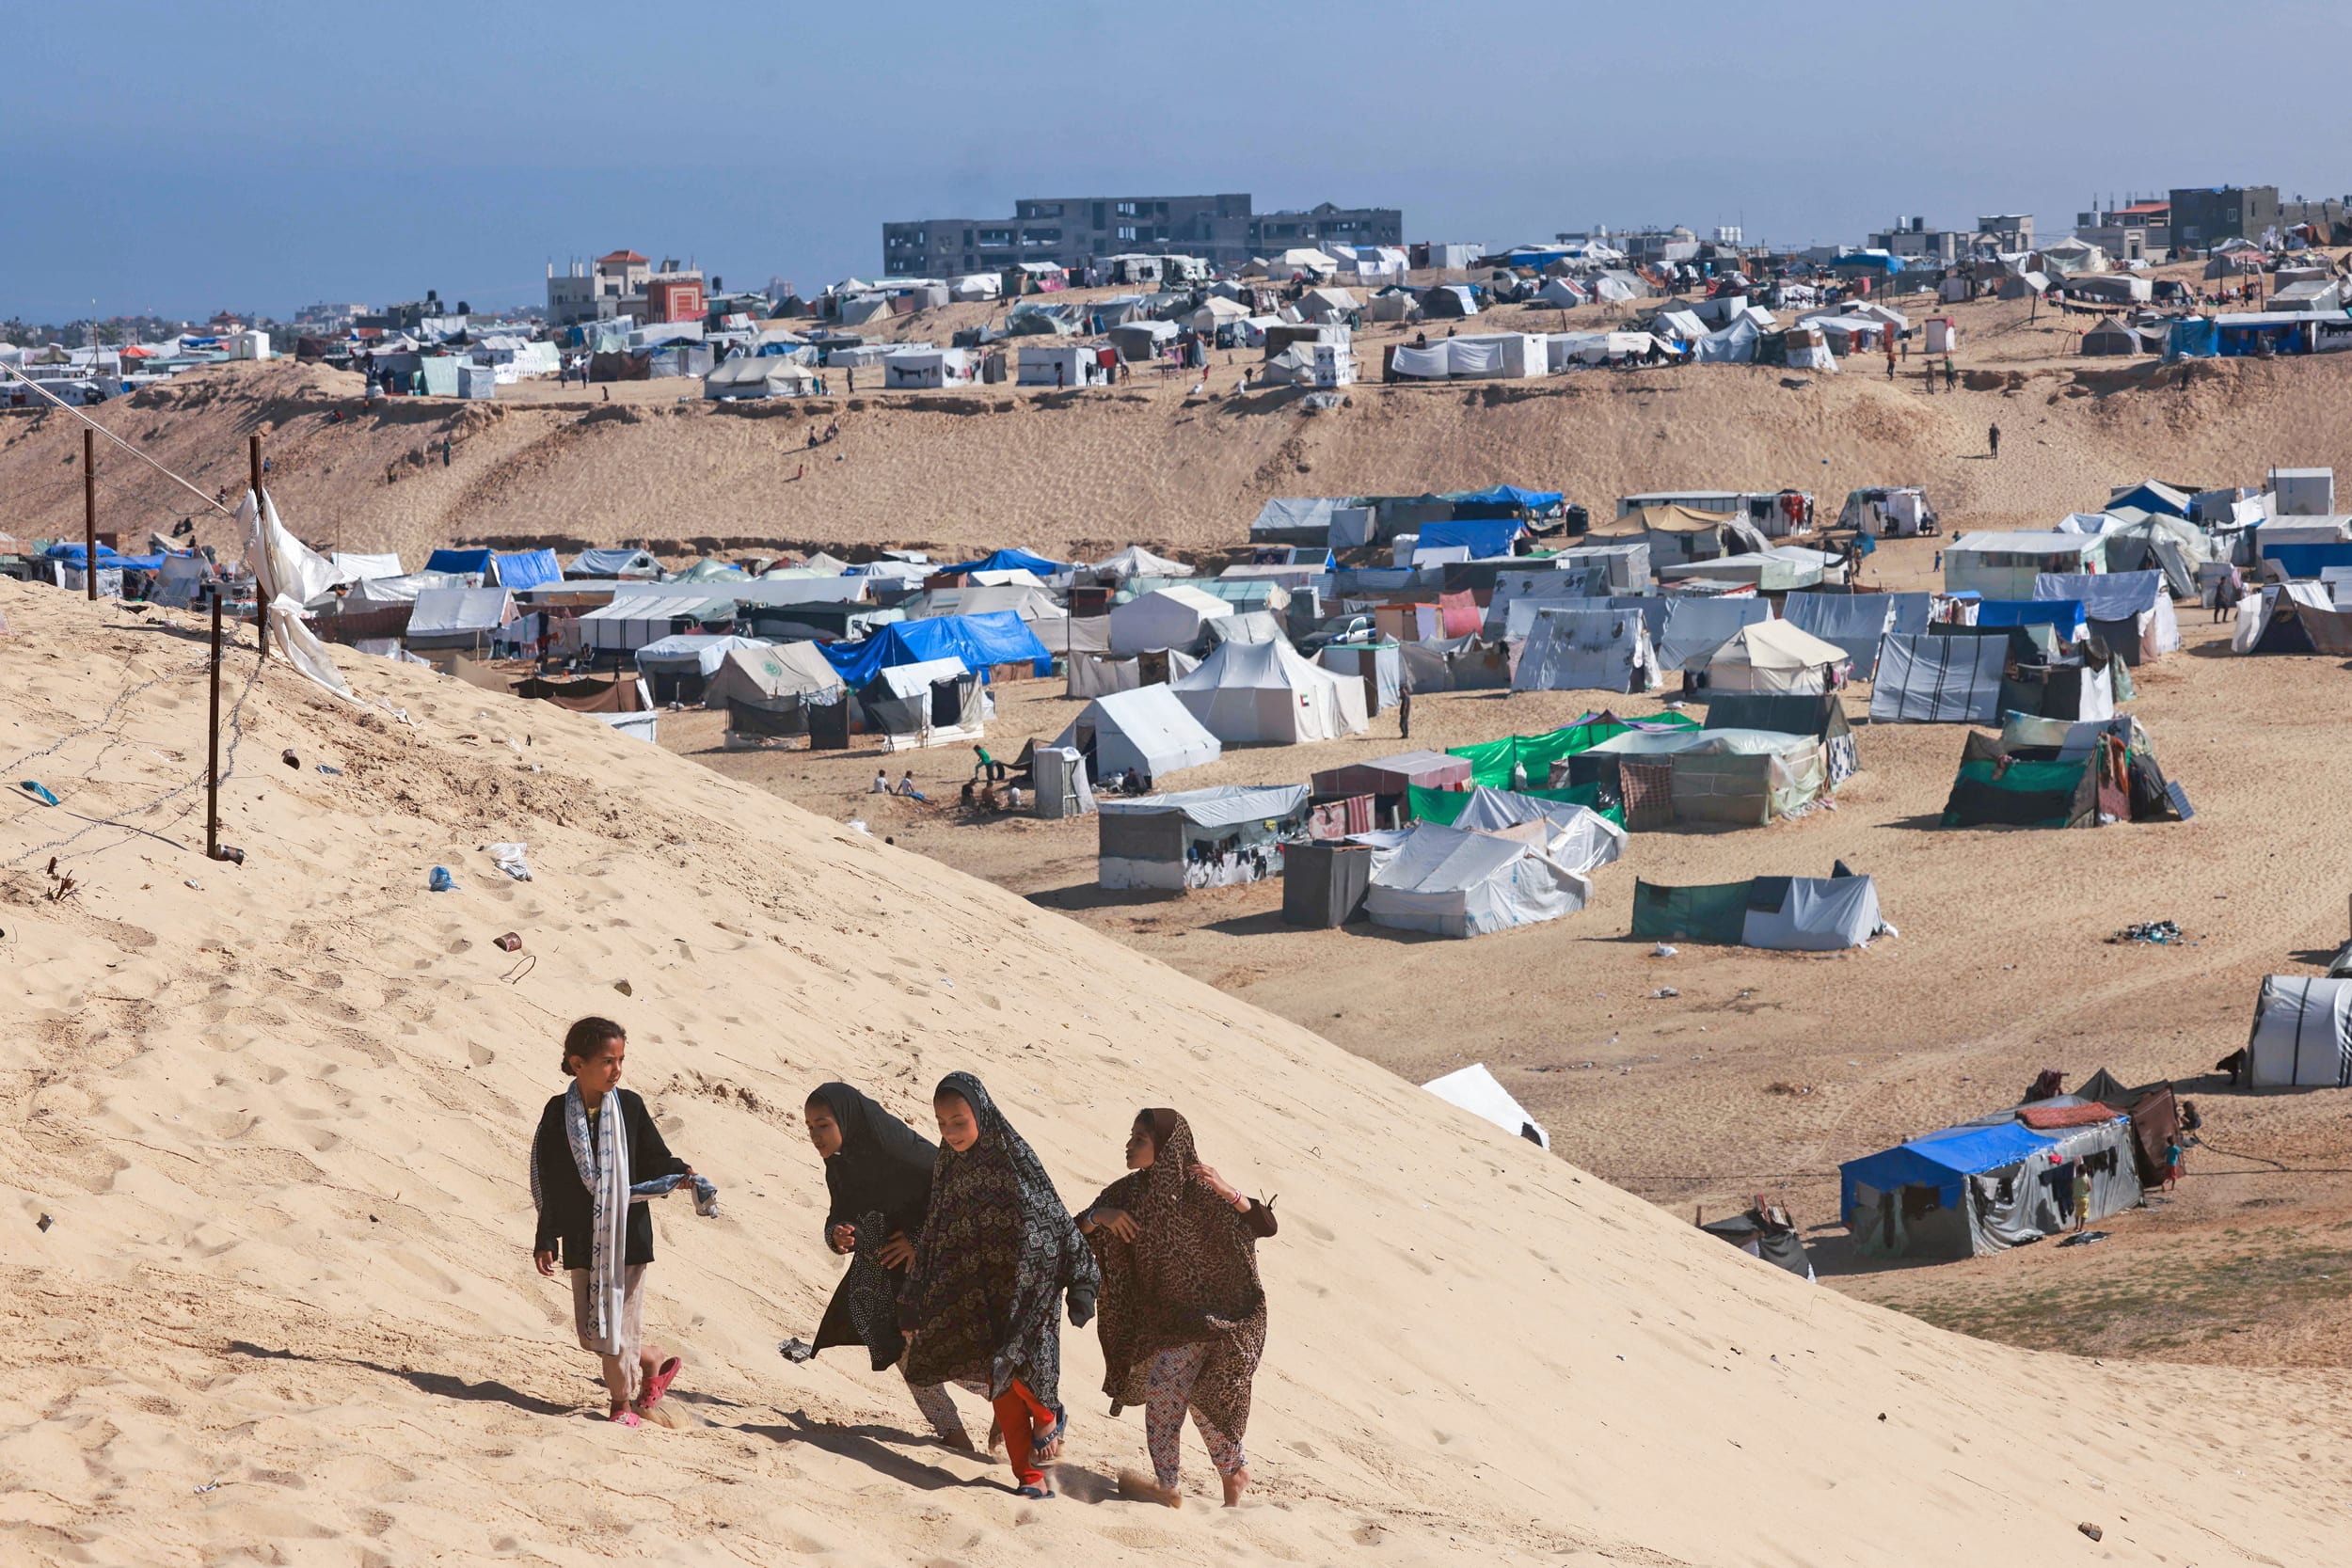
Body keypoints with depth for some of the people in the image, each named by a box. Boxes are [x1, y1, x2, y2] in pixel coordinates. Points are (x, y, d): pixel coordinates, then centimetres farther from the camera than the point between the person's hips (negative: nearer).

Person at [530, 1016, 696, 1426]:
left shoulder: (629, 1107, -4)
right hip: (581, 1239, 2)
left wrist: (681, 1174, -19)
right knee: (590, 1331, 6)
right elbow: (548, 1183, 5)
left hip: (627, 1235, -2)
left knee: (619, 1322, -1)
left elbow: (655, 1161, 3)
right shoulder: (558, 1113, 0)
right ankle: (656, 1362, 29)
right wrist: (546, 1240, 5)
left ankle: (623, 1403, 17)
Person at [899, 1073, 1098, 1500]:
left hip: (1023, 1284, -5)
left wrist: (1081, 1284, -13)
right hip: (977, 1294, 5)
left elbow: (1058, 1221, -9)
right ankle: (1031, 1480, 9)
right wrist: (913, 1301, 16)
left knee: (1013, 1365, -17)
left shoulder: (1013, 1158, -12)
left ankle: (1049, 1414, 17)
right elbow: (933, 1237, 14)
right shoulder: (947, 1167, 4)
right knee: (1001, 1385, 3)